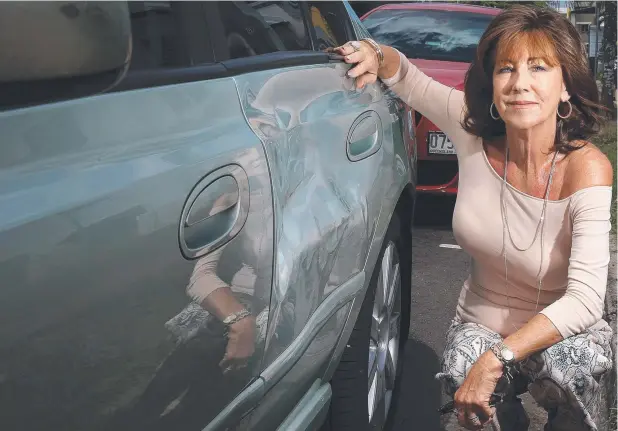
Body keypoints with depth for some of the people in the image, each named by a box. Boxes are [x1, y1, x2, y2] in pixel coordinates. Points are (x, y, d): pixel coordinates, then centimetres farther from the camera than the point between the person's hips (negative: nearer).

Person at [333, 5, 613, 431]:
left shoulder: (586, 168, -24)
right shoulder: (474, 132, -13)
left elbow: (585, 299, -31)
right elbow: (408, 79, 3)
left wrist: (496, 358, -38)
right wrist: (377, 56, -19)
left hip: (566, 333, -2)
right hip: (479, 323, 2)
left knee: (565, 366, -36)